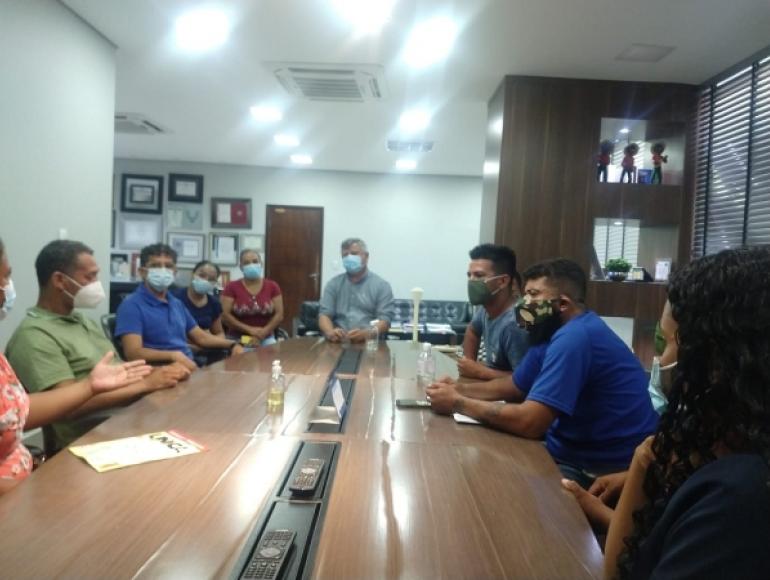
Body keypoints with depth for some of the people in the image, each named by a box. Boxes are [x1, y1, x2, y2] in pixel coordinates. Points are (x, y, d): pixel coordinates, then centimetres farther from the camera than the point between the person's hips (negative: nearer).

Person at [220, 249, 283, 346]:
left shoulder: (273, 287, 4)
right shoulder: (231, 287, 0)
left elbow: (279, 314, 1)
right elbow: (225, 315, -5)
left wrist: (263, 333, -11)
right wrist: (249, 329, -14)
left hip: (266, 339, 2)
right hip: (237, 339, -2)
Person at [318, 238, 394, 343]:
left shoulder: (381, 285, 6)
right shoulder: (334, 284, 15)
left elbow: (385, 320, -3)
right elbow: (324, 314, 7)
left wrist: (364, 334, -22)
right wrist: (330, 332, -15)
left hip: (369, 343, -2)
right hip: (338, 342, 2)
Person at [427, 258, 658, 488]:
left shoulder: (575, 337, -27)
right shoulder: (551, 333, 7)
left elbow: (528, 422, -32)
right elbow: (515, 386, 16)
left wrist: (458, 403, -19)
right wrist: (461, 389, -1)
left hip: (602, 471, -9)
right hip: (571, 451, 9)